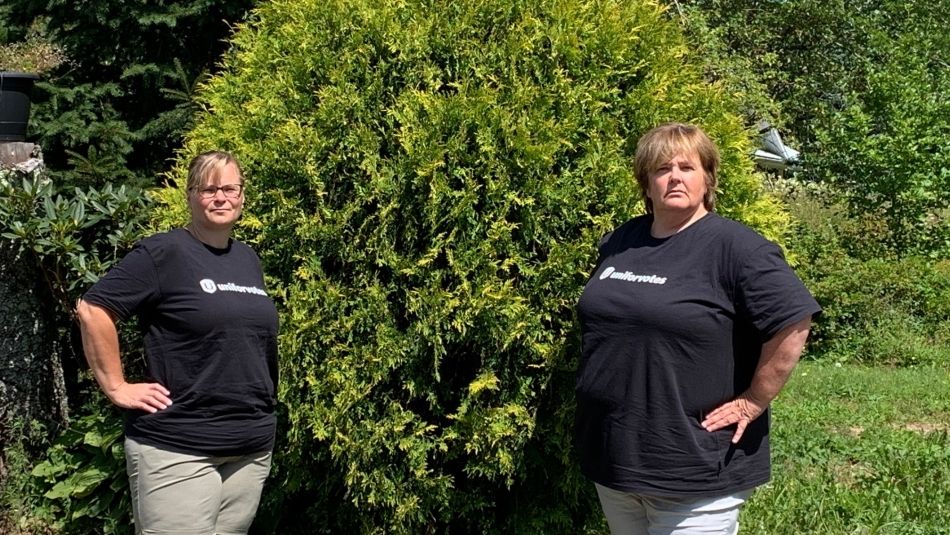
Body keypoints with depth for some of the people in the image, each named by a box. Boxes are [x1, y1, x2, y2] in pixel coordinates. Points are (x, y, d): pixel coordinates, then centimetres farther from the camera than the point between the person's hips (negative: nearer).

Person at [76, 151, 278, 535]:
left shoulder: (249, 260, 14)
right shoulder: (162, 253, -8)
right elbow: (92, 310, -13)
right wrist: (117, 387, -13)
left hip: (253, 447, 7)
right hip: (179, 449, -7)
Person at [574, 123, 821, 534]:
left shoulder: (735, 247, -13)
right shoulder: (619, 241, 9)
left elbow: (793, 324, -18)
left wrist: (752, 402, -15)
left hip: (695, 469, -7)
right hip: (613, 455, 7)